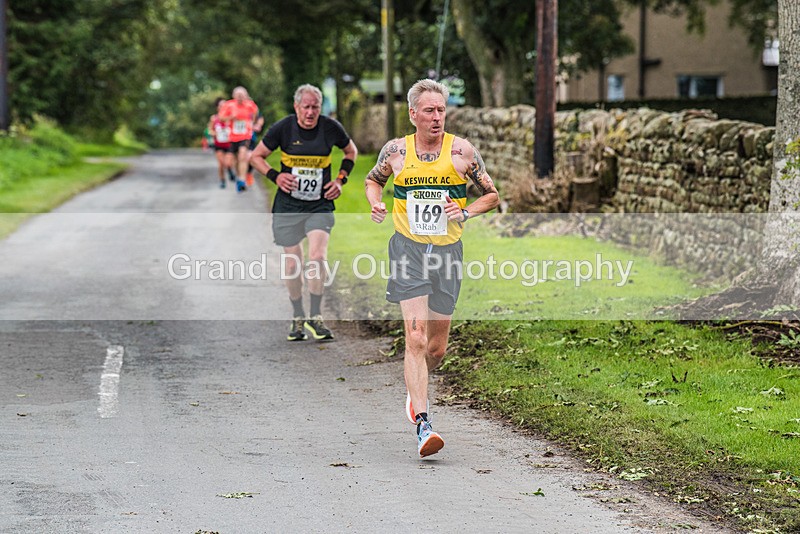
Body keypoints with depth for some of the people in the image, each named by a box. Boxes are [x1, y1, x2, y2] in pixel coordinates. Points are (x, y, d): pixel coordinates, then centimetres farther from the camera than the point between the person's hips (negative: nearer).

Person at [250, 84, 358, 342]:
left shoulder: (331, 128, -5)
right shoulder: (283, 128, -8)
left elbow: (351, 151, 15)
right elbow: (256, 156, 4)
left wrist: (340, 180, 3)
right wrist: (275, 176, -12)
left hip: (320, 206, 0)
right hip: (288, 205, 0)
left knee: (318, 258, -17)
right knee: (292, 265, 3)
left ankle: (315, 318, -6)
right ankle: (298, 319, 20)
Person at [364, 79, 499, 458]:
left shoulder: (462, 151, -2)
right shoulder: (395, 151, 0)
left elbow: (492, 195, 7)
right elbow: (373, 179, 20)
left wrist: (466, 212, -12)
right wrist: (375, 203, -2)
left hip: (447, 252, 2)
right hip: (408, 248, -1)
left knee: (437, 348, 10)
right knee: (416, 338, -16)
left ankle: (414, 389, 43)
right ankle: (423, 426, -19)